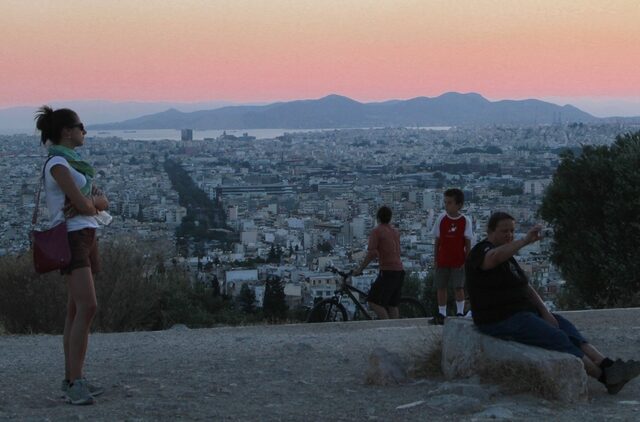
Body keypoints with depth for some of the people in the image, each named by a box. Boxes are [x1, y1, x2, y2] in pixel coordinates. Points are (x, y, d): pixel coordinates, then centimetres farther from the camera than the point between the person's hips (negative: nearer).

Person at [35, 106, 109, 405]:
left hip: (86, 237, 9)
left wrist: (89, 202, -8)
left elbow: (102, 202, 12)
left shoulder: (74, 163, 20)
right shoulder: (57, 163, -9)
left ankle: (72, 379, 9)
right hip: (71, 237, -9)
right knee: (87, 307, -19)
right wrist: (91, 204, 4)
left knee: (77, 310, 7)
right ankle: (75, 381, -21)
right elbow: (84, 204, -18)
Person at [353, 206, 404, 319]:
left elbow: (372, 253, -17)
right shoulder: (395, 231, 17)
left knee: (374, 302, -7)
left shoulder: (376, 231, -6)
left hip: (388, 271, -8)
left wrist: (359, 269, -12)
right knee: (392, 305, 11)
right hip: (400, 271, 8)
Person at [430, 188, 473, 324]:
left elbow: (468, 243, -1)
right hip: (443, 260, 2)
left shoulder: (465, 221, -5)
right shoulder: (441, 219, 0)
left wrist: (467, 261, -4)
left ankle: (460, 312, 11)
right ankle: (441, 314, 13)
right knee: (441, 287, 5)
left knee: (458, 287, 0)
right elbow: (437, 241, 5)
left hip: (458, 261, -2)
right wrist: (435, 260, 3)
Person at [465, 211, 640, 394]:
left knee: (568, 328, -6)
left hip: (523, 312, 10)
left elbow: (526, 287, 14)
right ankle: (606, 376, -19)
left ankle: (608, 366, -19)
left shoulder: (507, 255, 19)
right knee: (557, 338, -19)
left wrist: (545, 312, 0)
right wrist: (525, 241, -45)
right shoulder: (481, 252, -11)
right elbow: (496, 257, -38)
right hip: (502, 321, -10)